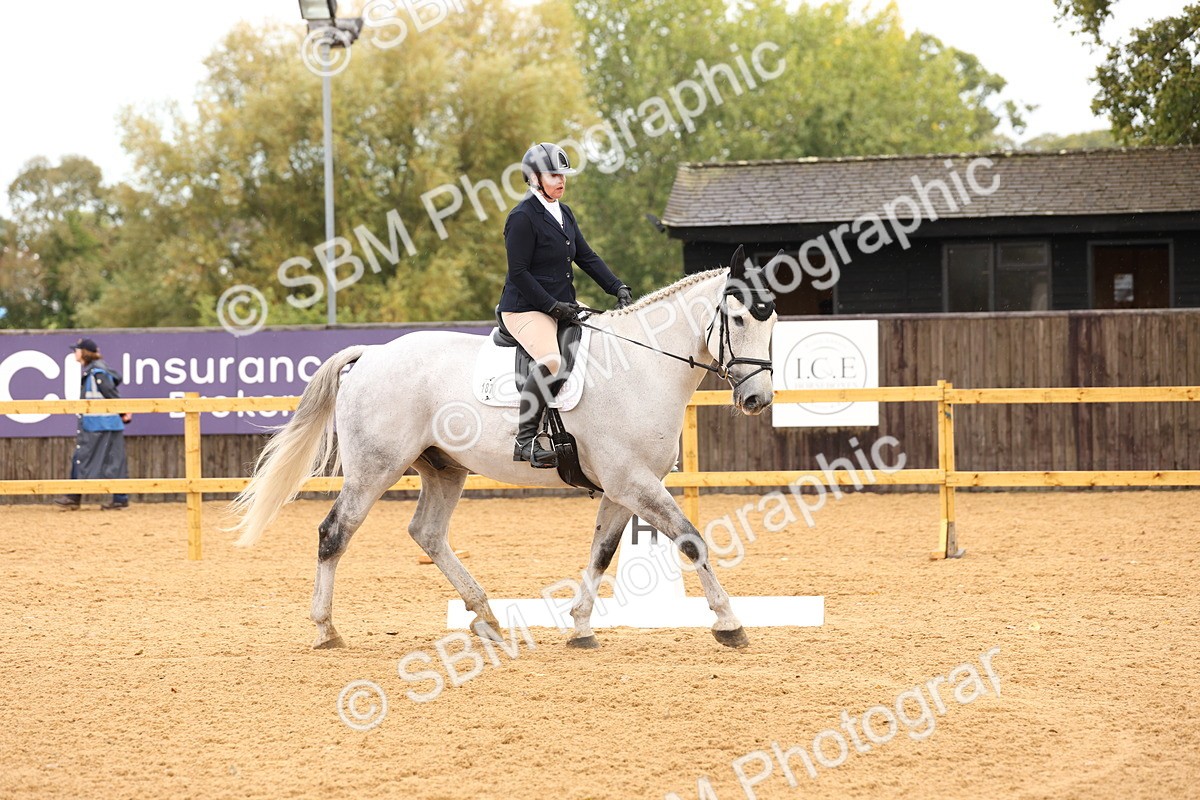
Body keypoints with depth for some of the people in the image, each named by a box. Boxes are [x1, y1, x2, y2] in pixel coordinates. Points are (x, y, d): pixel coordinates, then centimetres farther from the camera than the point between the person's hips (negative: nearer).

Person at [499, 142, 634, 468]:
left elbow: (586, 257, 17)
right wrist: (553, 306, -18)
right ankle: (525, 440, -30)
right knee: (550, 362, -34)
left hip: (562, 308, 10)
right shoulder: (523, 217, -12)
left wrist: (618, 288, 5)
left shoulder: (564, 213, 15)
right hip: (526, 309, -10)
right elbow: (519, 273, -16)